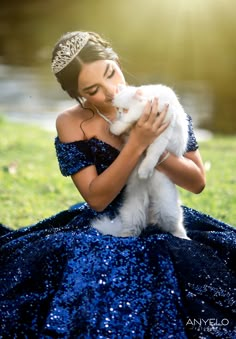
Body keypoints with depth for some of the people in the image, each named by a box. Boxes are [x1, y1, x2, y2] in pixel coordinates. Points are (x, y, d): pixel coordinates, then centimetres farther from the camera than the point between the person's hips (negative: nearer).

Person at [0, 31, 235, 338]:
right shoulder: (71, 124, -7)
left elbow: (198, 182, -4)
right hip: (104, 227, -1)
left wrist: (154, 145, -22)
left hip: (165, 223, 1)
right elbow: (97, 199, -15)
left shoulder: (161, 106, -4)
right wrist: (136, 144, -26)